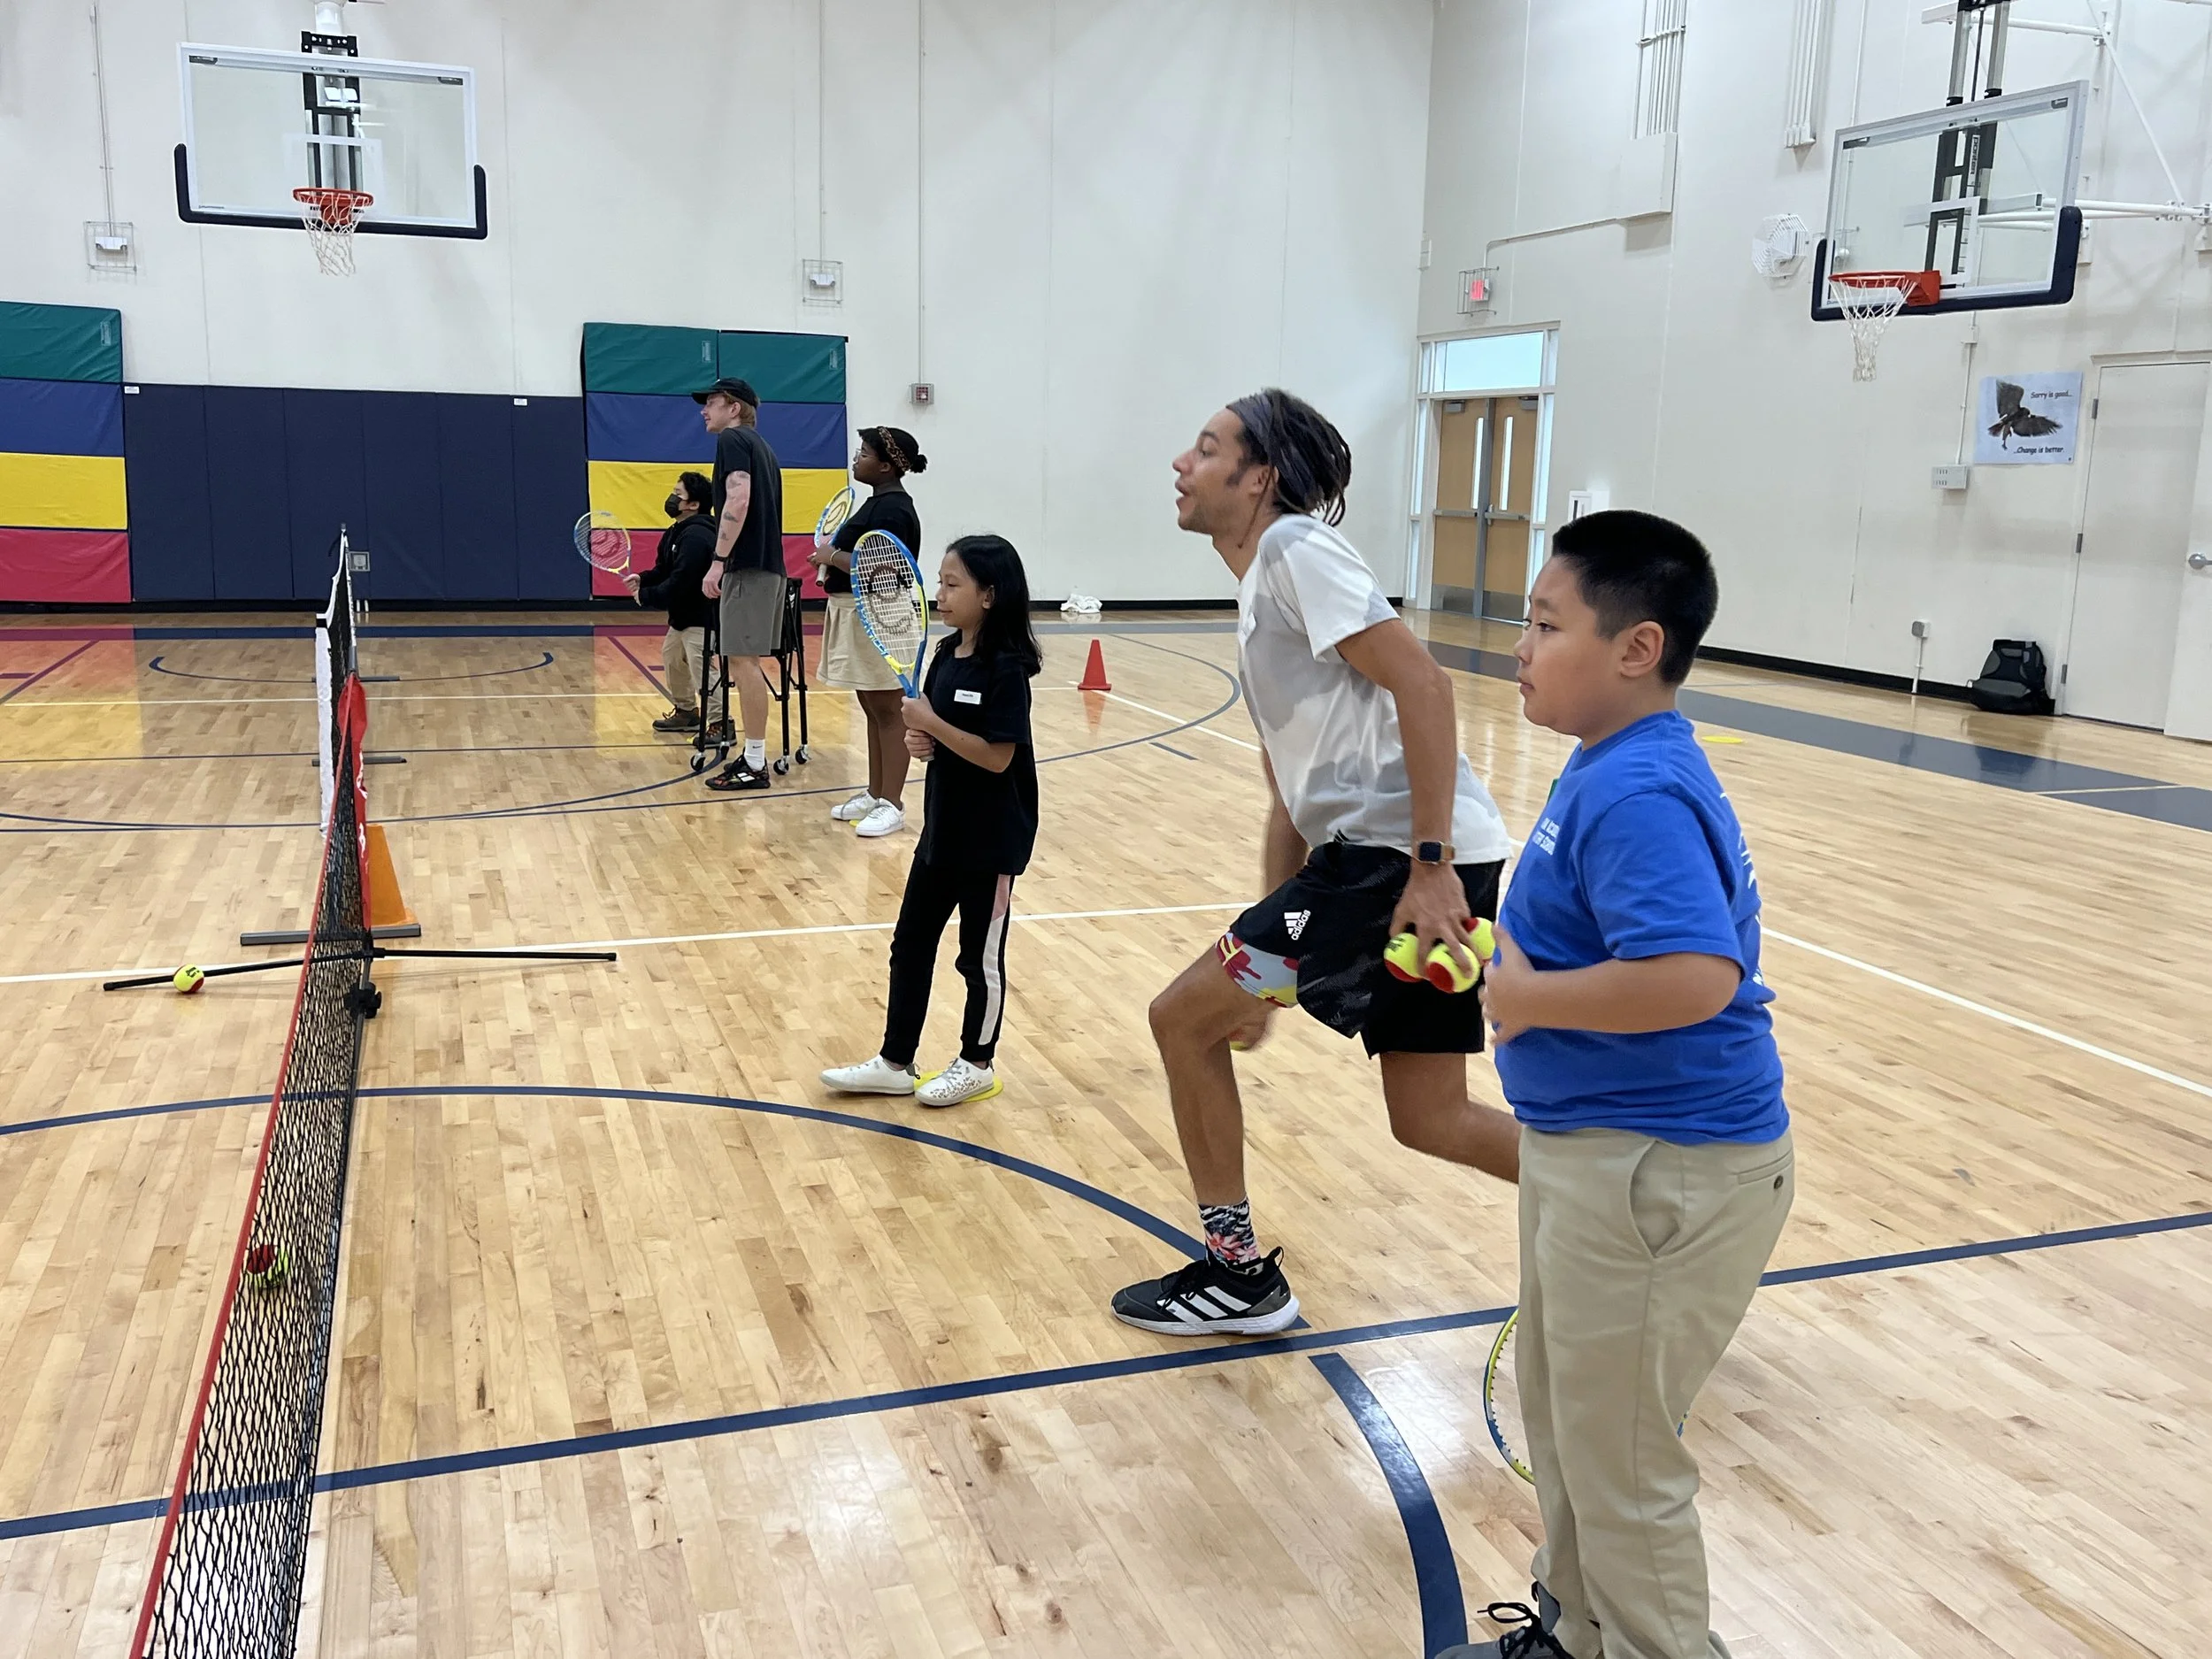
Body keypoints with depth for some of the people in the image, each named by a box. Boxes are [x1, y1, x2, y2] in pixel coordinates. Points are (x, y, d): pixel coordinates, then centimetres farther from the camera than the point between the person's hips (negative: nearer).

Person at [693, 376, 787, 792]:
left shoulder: (733, 439, -5)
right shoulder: (759, 445, 23)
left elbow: (738, 501, -18)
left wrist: (718, 562, -20)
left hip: (748, 566, -10)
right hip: (768, 565, 10)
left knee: (744, 661, -9)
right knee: (744, 662, 12)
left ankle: (755, 766, -8)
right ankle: (753, 755, 16)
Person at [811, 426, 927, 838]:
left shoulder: (893, 510, -16)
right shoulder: (878, 503, 15)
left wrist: (833, 556, -16)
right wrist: (832, 559, 9)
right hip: (857, 617, 11)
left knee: (887, 711, -5)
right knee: (873, 709, 15)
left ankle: (891, 805, 0)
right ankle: (874, 794, 23)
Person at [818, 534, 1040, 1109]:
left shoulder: (1006, 668, -19)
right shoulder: (946, 653, 5)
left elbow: (997, 756, -23)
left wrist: (932, 723, -24)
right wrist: (918, 740, -6)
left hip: (991, 839, -8)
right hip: (943, 828, 8)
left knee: (981, 956, 8)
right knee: (910, 944, 12)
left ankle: (977, 1065, 25)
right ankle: (894, 1063, 23)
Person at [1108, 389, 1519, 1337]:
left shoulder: (1297, 550, -6)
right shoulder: (1259, 594, 23)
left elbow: (1422, 683, -18)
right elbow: (1294, 795, 26)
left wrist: (1430, 865, -22)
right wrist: (1261, 966, 25)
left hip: (1402, 855, -9)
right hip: (1365, 851, 9)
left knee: (1183, 1016, -1)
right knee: (1431, 1119, 13)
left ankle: (1239, 1276, 13)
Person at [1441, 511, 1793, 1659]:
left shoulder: (1638, 793, -26)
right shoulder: (1611, 767, 6)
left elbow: (1695, 974, -38)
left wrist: (1532, 998, -24)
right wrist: (1517, 956, 7)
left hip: (1660, 1172, -11)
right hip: (1594, 1146, 11)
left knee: (1619, 1462, 8)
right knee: (1561, 1417, 27)